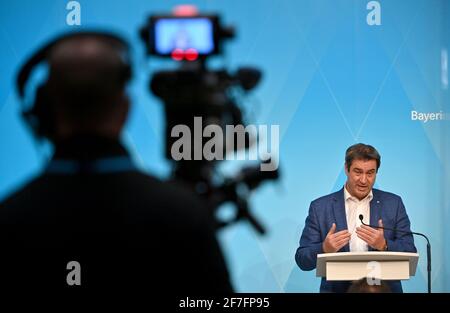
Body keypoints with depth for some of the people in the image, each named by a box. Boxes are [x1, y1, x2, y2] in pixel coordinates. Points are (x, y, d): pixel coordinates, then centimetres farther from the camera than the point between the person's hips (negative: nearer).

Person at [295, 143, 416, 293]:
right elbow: (303, 260, 3)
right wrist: (325, 249, -17)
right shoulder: (320, 207, 5)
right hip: (337, 289, -1)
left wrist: (384, 245, -15)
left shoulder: (394, 203, 9)